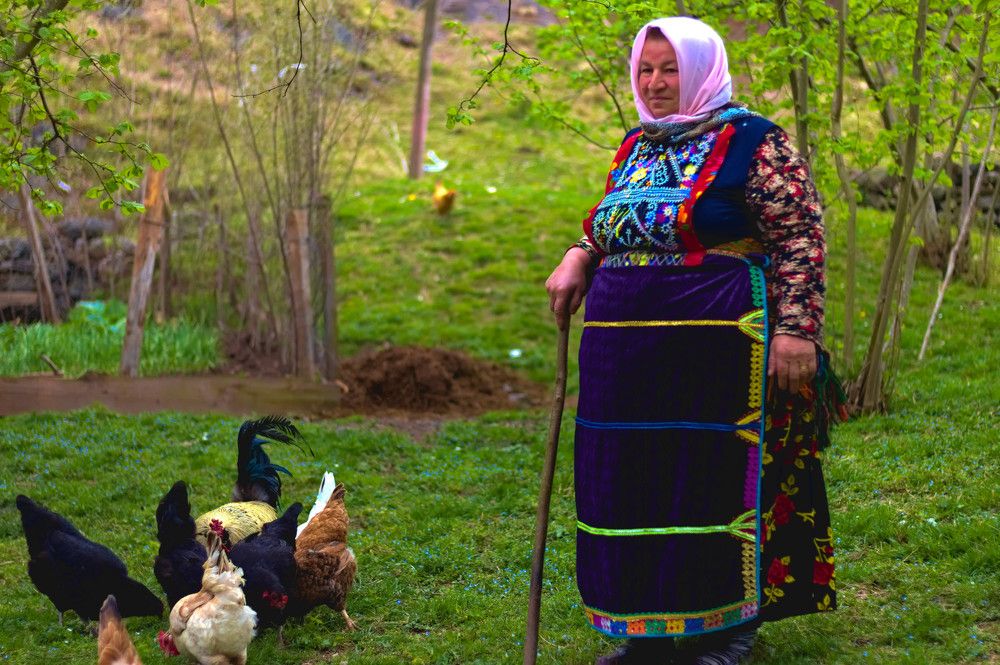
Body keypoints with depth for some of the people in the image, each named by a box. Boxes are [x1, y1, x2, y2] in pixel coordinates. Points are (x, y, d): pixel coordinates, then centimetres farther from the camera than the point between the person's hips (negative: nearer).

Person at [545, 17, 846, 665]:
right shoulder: (636, 146, 16)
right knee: (634, 485, 8)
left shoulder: (752, 142, -5)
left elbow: (800, 240, -10)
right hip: (626, 346, 7)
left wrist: (796, 329, -18)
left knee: (717, 481, 0)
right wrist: (579, 258, 8)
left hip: (714, 345, -7)